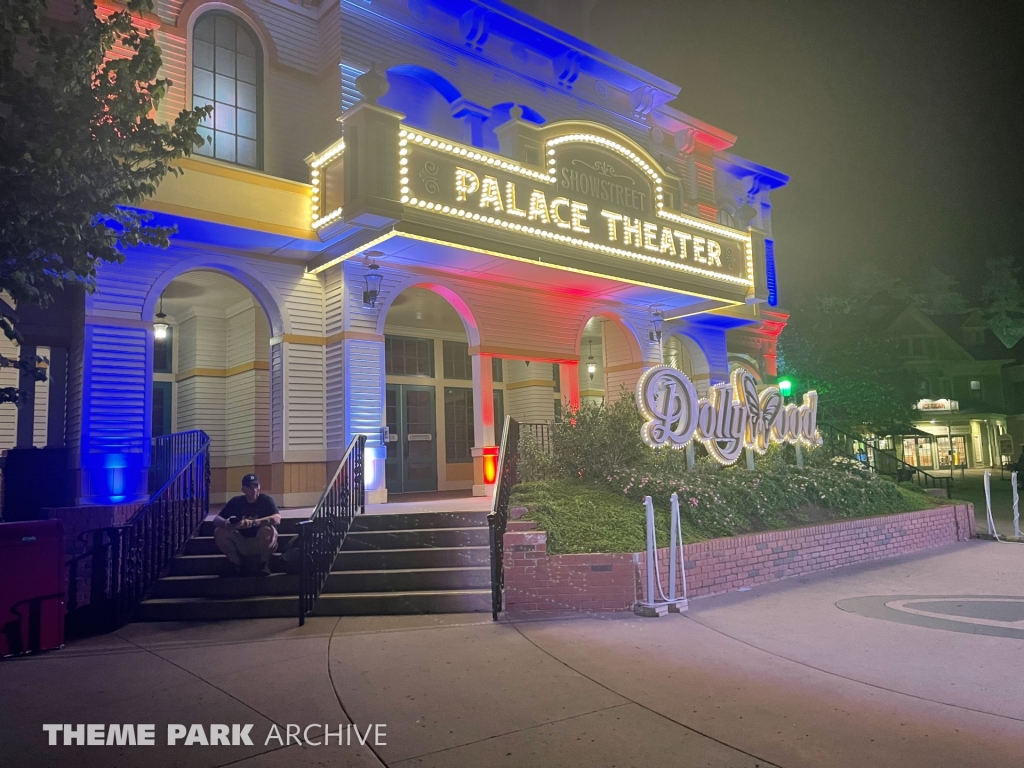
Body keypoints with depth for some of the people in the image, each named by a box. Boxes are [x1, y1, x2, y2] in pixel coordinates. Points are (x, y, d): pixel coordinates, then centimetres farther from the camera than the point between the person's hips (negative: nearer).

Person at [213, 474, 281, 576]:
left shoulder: (266, 500, -12)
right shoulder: (236, 501, -2)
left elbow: (277, 519, -29)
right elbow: (216, 519, -8)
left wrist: (252, 523, -40)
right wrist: (226, 524, -32)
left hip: (262, 545, -3)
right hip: (242, 544, 3)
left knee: (268, 529, -34)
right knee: (219, 532, -17)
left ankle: (264, 563, -10)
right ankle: (236, 563, -2)